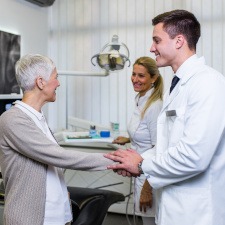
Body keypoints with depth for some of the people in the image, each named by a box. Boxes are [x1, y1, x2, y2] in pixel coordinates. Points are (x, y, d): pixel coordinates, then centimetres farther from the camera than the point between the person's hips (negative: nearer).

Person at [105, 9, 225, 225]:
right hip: (172, 207, 8)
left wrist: (142, 164, -12)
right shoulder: (177, 87, 11)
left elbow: (193, 155, -26)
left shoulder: (207, 82, -18)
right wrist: (139, 163, -1)